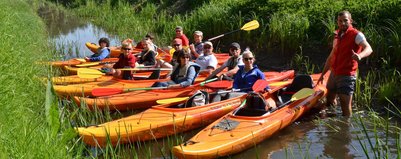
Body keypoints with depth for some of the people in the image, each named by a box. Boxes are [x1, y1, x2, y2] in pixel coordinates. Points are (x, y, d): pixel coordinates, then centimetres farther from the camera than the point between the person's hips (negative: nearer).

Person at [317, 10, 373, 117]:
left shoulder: (356, 35, -10)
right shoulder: (337, 36, 14)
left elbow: (368, 49, -26)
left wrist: (359, 55, -49)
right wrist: (322, 74, 22)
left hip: (346, 75, -8)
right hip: (333, 74, 8)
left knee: (345, 105, -8)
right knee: (329, 102, 19)